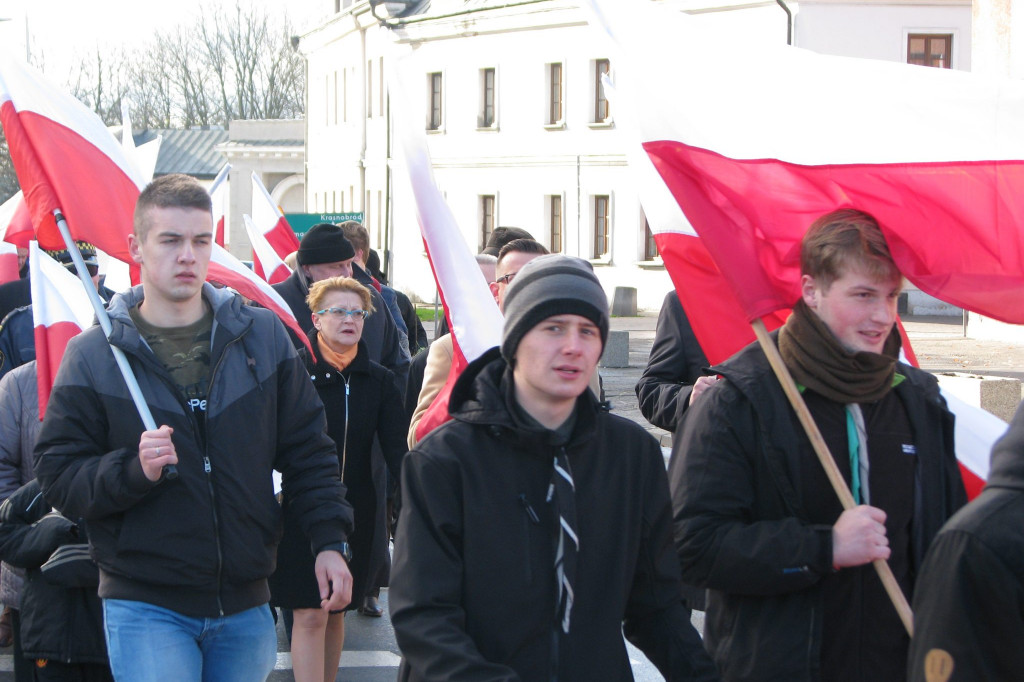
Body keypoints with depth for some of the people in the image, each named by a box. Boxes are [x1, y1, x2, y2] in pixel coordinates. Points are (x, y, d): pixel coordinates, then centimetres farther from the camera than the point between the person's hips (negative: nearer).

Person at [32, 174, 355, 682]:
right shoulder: (92, 355, -2)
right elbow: (57, 476, -4)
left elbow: (307, 449, 10)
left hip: (246, 607, 3)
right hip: (146, 610, -3)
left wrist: (330, 541, 1)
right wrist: (134, 469, -21)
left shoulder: (263, 336, 5)